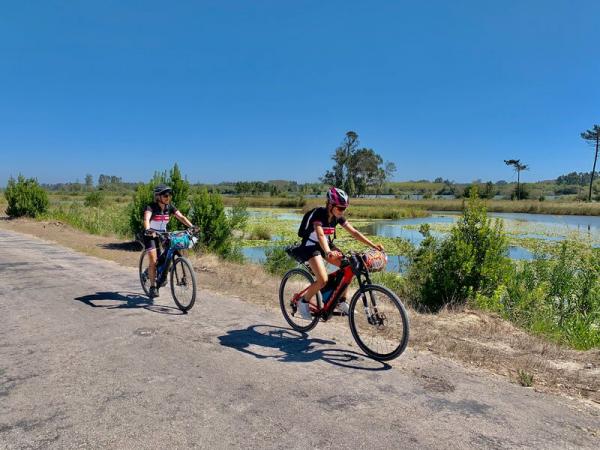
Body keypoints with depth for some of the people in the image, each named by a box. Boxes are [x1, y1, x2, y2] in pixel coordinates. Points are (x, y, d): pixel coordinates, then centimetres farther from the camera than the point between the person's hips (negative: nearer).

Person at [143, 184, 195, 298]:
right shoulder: (151, 207, -21)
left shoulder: (170, 207, -8)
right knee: (153, 261, -13)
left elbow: (181, 217, -16)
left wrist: (192, 226, -32)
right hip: (151, 235, -5)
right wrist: (148, 229, -59)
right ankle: (153, 287, -4)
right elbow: (146, 219, -39)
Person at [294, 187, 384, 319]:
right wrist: (328, 252, -59)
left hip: (326, 245, 7)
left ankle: (341, 302, 4)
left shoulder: (338, 217, -6)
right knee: (323, 280, -25)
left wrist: (373, 245, -17)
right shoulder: (318, 213, -26)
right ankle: (303, 301, 0)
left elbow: (354, 232, -7)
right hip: (311, 246, -7)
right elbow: (320, 235, -41)